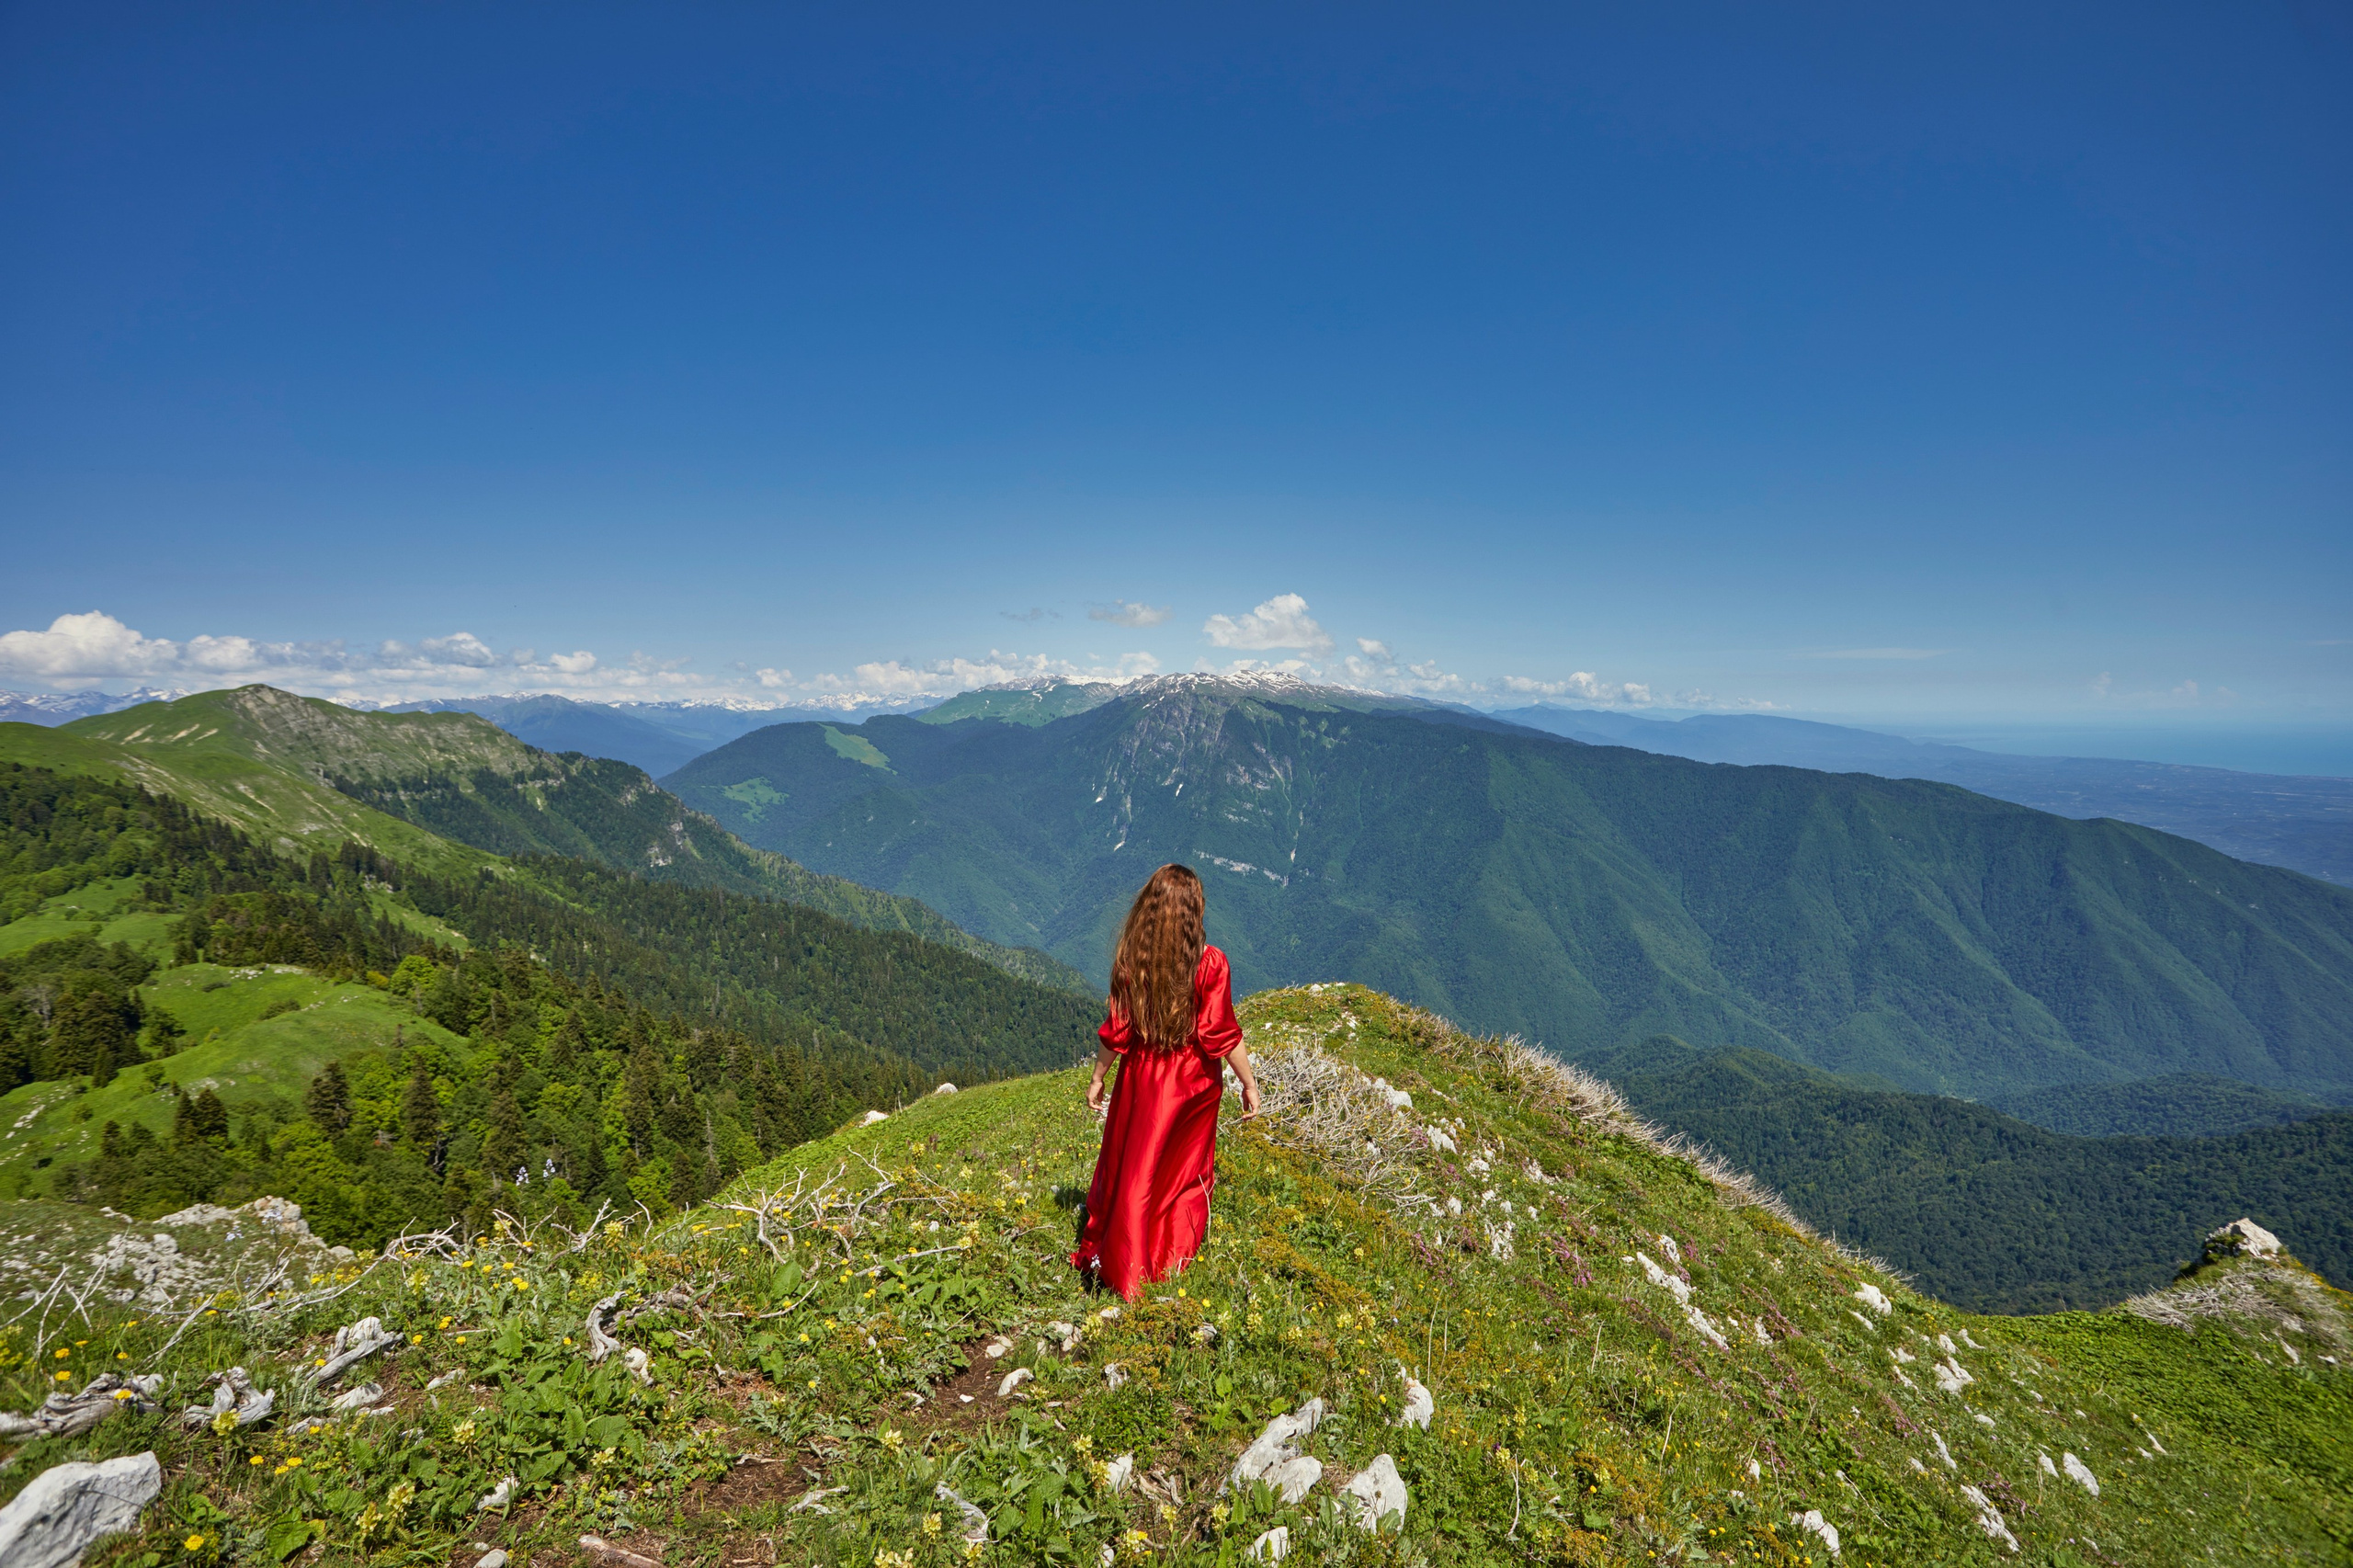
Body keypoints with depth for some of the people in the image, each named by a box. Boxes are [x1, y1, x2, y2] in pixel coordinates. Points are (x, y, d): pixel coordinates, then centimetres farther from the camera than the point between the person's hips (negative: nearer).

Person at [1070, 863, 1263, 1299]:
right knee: (1185, 1173, 18)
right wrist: (1249, 1083, -4)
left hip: (1141, 1077, 2)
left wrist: (1097, 1078, 7)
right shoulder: (1209, 962, -17)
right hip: (1194, 1082, -1)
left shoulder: (1129, 959, -11)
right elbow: (1222, 1033, -15)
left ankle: (1108, 1260, 28)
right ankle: (1168, 1263, 30)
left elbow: (1116, 1030, -5)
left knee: (1129, 1168, 17)